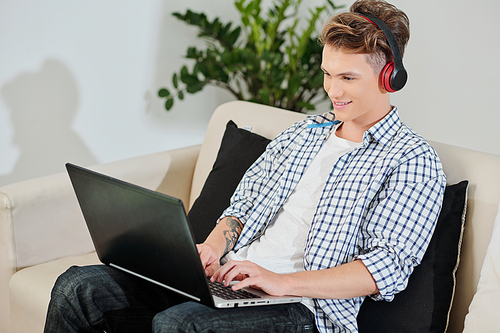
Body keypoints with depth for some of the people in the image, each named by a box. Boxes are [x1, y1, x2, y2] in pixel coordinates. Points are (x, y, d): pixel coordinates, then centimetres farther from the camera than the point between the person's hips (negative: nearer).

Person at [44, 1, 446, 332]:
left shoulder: (413, 161, -1)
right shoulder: (302, 132, 20)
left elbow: (388, 267, -12)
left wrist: (282, 281, -21)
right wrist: (214, 248, -2)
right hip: (227, 279, 7)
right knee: (78, 288, -10)